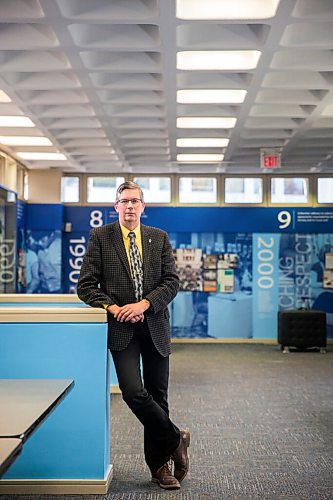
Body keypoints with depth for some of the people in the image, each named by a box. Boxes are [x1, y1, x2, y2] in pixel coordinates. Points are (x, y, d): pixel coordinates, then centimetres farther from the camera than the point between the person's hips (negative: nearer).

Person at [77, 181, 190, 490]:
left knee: (157, 396, 8)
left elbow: (172, 281, 2)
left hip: (154, 326, 2)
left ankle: (159, 465, 24)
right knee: (134, 392, -15)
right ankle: (175, 440, 10)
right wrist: (113, 308, -15)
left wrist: (144, 303, -14)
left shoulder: (159, 238, 8)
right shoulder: (100, 237, 2)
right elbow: (86, 286, -1)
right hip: (121, 327, -2)